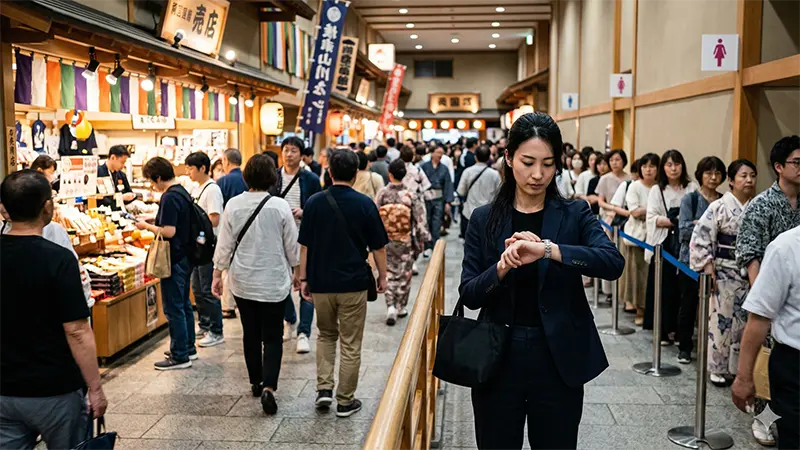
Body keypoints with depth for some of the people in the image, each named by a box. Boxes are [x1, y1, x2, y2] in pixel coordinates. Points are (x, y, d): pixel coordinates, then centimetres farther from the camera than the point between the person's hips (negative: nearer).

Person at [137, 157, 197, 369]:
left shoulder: (169, 197, -20)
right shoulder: (183, 192, 9)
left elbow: (168, 232, -24)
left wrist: (147, 226, -10)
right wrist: (153, 224, 13)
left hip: (174, 260, -10)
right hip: (185, 257, 10)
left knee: (173, 308, -1)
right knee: (184, 304, 18)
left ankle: (180, 356, 6)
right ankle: (188, 347, 28)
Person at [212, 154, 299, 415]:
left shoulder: (233, 205, -7)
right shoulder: (280, 206, -12)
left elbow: (224, 244, -1)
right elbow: (291, 245, -3)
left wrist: (218, 273, 11)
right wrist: (297, 270, 12)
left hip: (242, 282, 3)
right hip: (274, 282, -3)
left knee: (250, 333, 17)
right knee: (272, 337, 4)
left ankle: (256, 382, 30)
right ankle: (268, 387, -11)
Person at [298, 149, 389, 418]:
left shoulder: (315, 202, -3)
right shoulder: (364, 204, -8)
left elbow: (304, 245, 0)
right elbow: (378, 247, -4)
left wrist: (303, 278, 8)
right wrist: (382, 275, 10)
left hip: (321, 282, 2)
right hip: (353, 283, -2)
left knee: (326, 335, 23)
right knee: (351, 344, 9)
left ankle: (324, 388, 12)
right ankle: (345, 401, 15)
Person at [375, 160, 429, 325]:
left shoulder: (382, 194, -9)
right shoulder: (411, 195, -11)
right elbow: (419, 219, -8)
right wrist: (422, 239, 4)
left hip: (386, 241, 1)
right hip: (406, 241, 0)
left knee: (389, 273, 10)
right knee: (404, 274, 14)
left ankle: (390, 307, -4)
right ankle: (401, 307, 24)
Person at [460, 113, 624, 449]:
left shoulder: (575, 214, -1)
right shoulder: (484, 219, 1)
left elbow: (613, 263, -19)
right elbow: (468, 295, -3)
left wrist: (547, 250, -31)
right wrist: (502, 267, -22)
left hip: (558, 361, 0)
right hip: (498, 359, 1)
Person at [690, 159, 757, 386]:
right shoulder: (719, 207, -8)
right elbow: (701, 238, -10)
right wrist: (708, 268, -15)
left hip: (750, 273, 4)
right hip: (724, 273, -4)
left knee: (745, 321, 9)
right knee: (721, 320, 1)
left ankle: (741, 366, 22)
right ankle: (718, 368, 15)